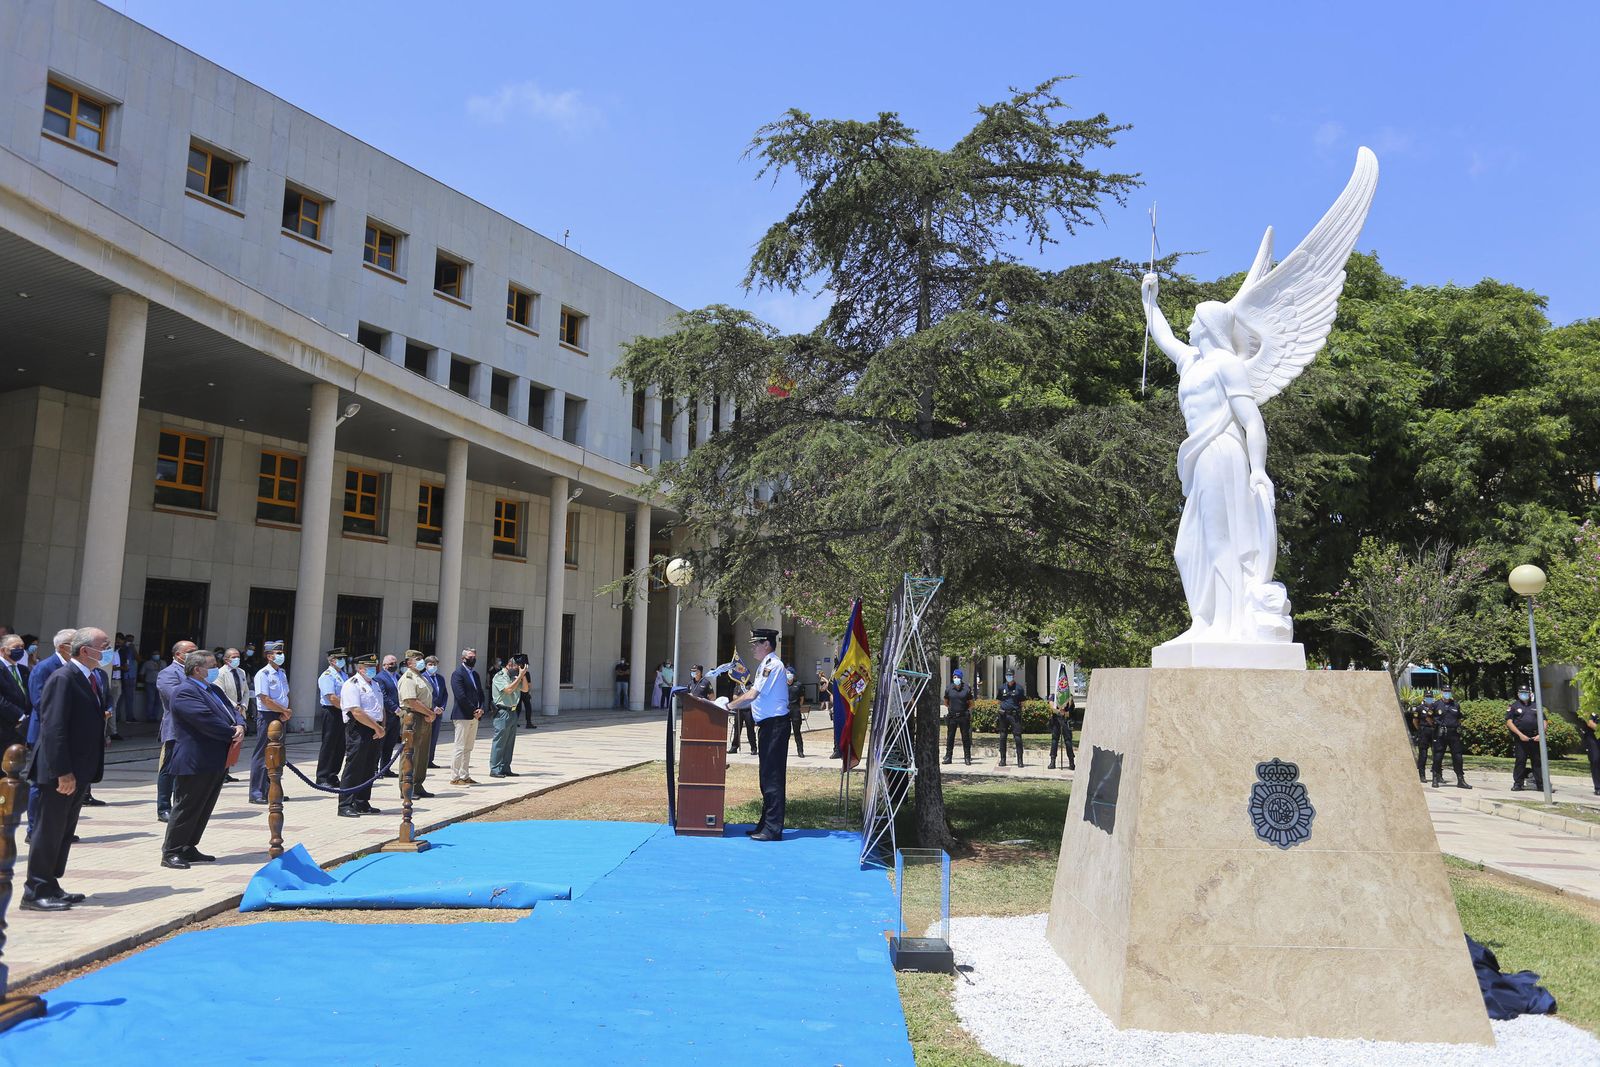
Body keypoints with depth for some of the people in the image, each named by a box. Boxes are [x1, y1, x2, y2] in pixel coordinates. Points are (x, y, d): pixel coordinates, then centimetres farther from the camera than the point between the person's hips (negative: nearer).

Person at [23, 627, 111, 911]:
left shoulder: (90, 678, 13)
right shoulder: (63, 678, -16)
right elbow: (53, 728, -21)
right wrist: (63, 772, -23)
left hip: (79, 771, 9)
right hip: (61, 772, -9)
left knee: (65, 831, 15)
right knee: (49, 831, 0)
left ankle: (50, 887, 25)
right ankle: (35, 893, 10)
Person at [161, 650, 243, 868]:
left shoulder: (214, 690, 17)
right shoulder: (185, 692, -14)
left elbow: (233, 709, 14)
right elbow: (206, 720, -23)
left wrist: (240, 725, -9)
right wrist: (232, 734, -14)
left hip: (217, 762, 9)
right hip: (195, 763, -9)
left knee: (204, 809, 15)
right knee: (186, 808, -1)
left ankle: (188, 849, 24)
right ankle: (170, 853, 9)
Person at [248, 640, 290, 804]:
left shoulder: (282, 673, 14)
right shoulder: (263, 674, -11)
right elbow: (266, 700, -18)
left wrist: (286, 713, -2)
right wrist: (285, 711, -10)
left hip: (281, 718, 8)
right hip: (267, 717, -8)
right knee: (262, 755, -4)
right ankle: (256, 793, 0)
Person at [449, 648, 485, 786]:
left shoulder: (475, 674, 17)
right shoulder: (457, 673, -8)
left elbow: (480, 694, 16)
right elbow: (461, 696, -17)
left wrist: (481, 709, -2)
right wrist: (474, 710, -14)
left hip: (474, 717, 8)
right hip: (462, 716, -8)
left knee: (468, 749, 11)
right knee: (460, 748, -5)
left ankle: (465, 776, 16)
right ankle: (455, 778, 0)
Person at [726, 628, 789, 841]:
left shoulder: (772, 665, -14)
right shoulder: (765, 665, 18)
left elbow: (752, 695, -18)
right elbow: (754, 696, 19)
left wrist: (730, 705, -8)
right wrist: (733, 704, 8)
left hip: (775, 725, -10)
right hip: (768, 725, 10)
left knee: (773, 778, -6)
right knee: (767, 777, 14)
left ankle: (773, 829, -2)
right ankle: (766, 824, 22)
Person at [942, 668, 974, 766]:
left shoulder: (966, 688, -1)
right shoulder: (949, 688, 2)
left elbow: (970, 703, 8)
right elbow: (946, 702, 15)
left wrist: (967, 711, 0)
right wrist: (949, 709, 7)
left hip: (964, 716, -1)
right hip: (952, 716, 1)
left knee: (966, 737, 3)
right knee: (950, 737, 6)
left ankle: (967, 758, 9)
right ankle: (948, 757, 14)